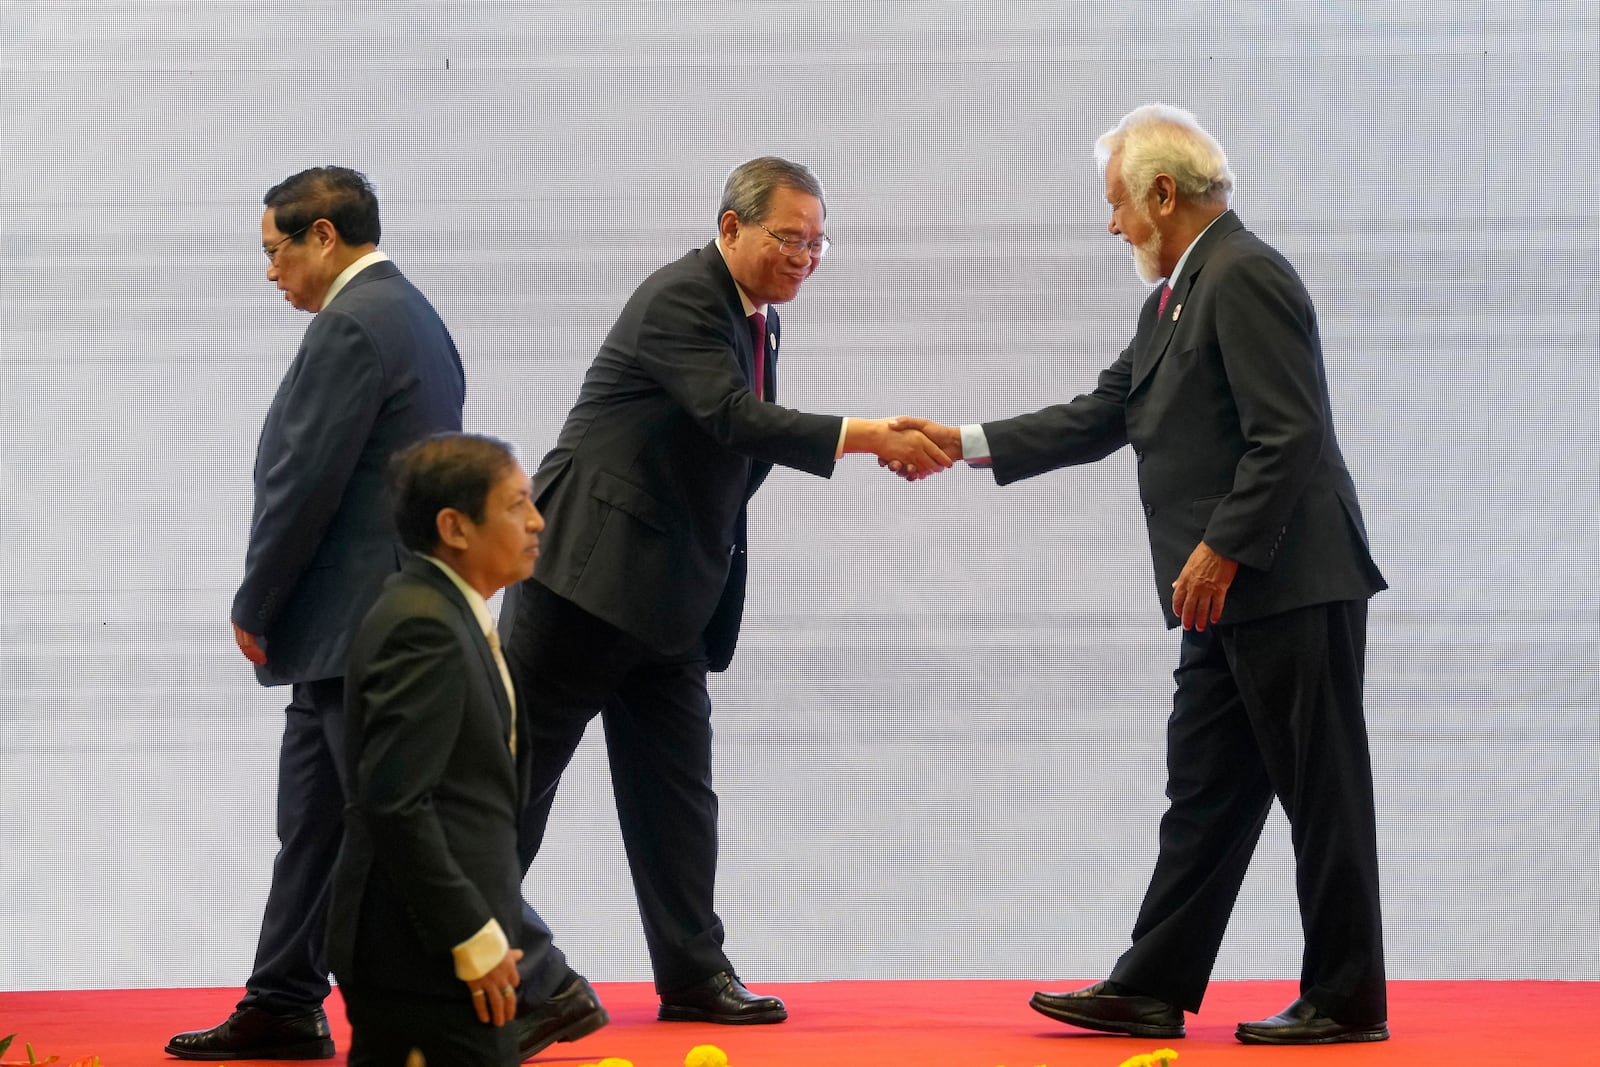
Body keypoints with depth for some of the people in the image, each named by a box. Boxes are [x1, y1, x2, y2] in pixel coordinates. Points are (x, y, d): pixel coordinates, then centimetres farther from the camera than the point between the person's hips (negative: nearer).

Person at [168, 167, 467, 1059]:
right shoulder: (409, 313, 16)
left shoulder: (353, 325, -15)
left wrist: (255, 607, -7)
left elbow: (306, 481, -18)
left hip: (356, 627, -11)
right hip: (371, 624, 11)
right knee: (312, 821, 15)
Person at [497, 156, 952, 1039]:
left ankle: (693, 974, 7)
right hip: (586, 568, -9)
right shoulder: (679, 300, -16)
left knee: (674, 786, 6)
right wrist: (868, 436, -32)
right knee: (517, 768, 0)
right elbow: (736, 420, -29)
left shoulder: (757, 318, 12)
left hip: (669, 592, 9)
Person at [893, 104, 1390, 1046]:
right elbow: (1104, 418, 20)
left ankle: (1348, 1000, 3)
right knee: (1205, 792, 10)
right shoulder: (1175, 298, 19)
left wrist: (1221, 551, -20)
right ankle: (1152, 989, 13)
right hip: (1233, 597, 10)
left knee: (1323, 793, -3)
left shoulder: (1245, 277, -13)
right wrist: (965, 444, 16)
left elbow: (1287, 433, -20)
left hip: (1291, 582, -10)